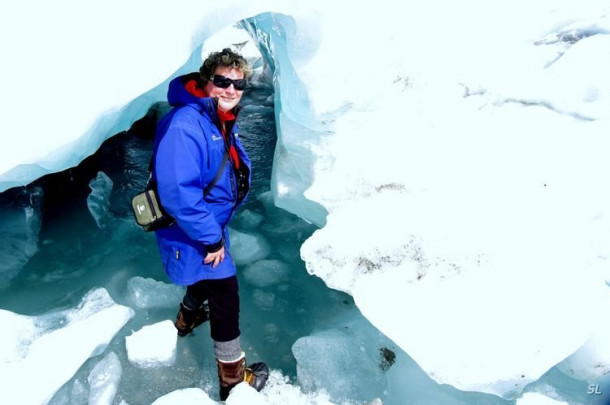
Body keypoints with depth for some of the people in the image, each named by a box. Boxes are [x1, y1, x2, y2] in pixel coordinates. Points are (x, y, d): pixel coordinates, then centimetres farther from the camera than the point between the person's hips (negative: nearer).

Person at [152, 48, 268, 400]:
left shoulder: (224, 121, 1)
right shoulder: (185, 125, -30)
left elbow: (239, 164, 17)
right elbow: (178, 193, -35)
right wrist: (212, 239, -27)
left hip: (212, 225, 10)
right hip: (192, 234, -10)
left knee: (208, 276, 32)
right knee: (226, 295, -1)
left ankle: (187, 319, 63)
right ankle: (234, 379, 19)